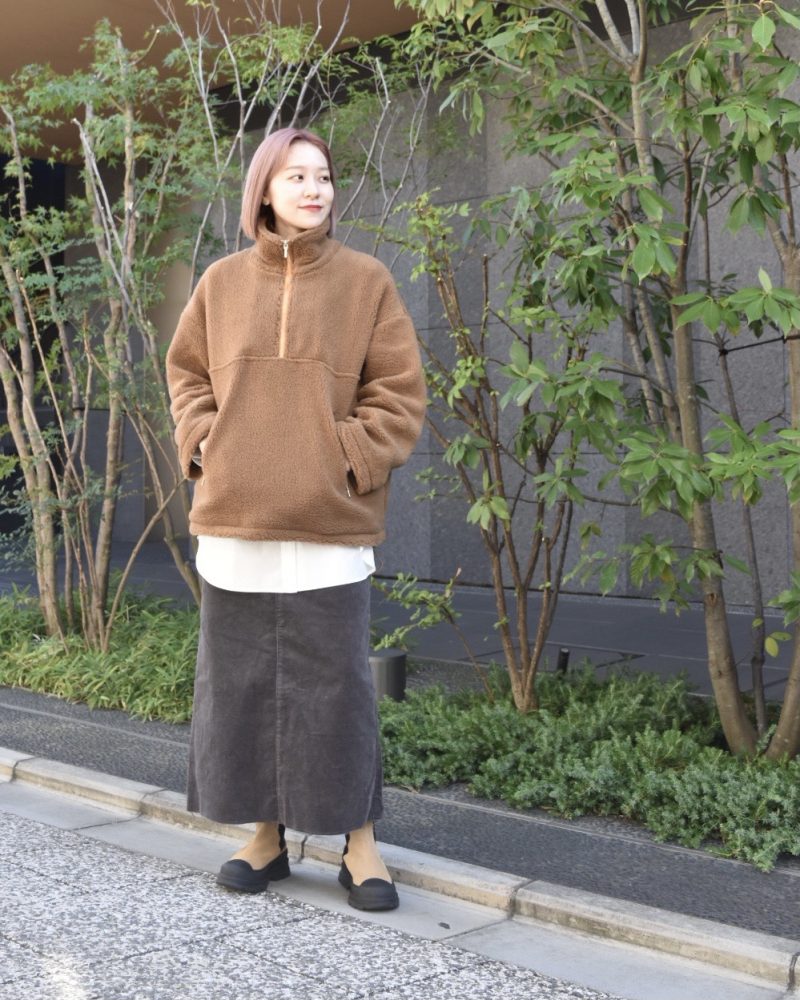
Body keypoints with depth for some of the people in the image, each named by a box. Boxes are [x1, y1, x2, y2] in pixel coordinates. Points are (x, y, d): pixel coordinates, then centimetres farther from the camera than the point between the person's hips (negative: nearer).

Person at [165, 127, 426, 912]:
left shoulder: (365, 280, 1)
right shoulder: (222, 282, 7)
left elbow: (399, 392, 1)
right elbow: (187, 373, 16)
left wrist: (349, 457, -9)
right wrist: (203, 443, 2)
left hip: (329, 524, -3)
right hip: (234, 522, 3)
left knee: (335, 686, 0)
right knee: (240, 681, 9)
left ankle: (359, 845, 12)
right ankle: (265, 834, 23)